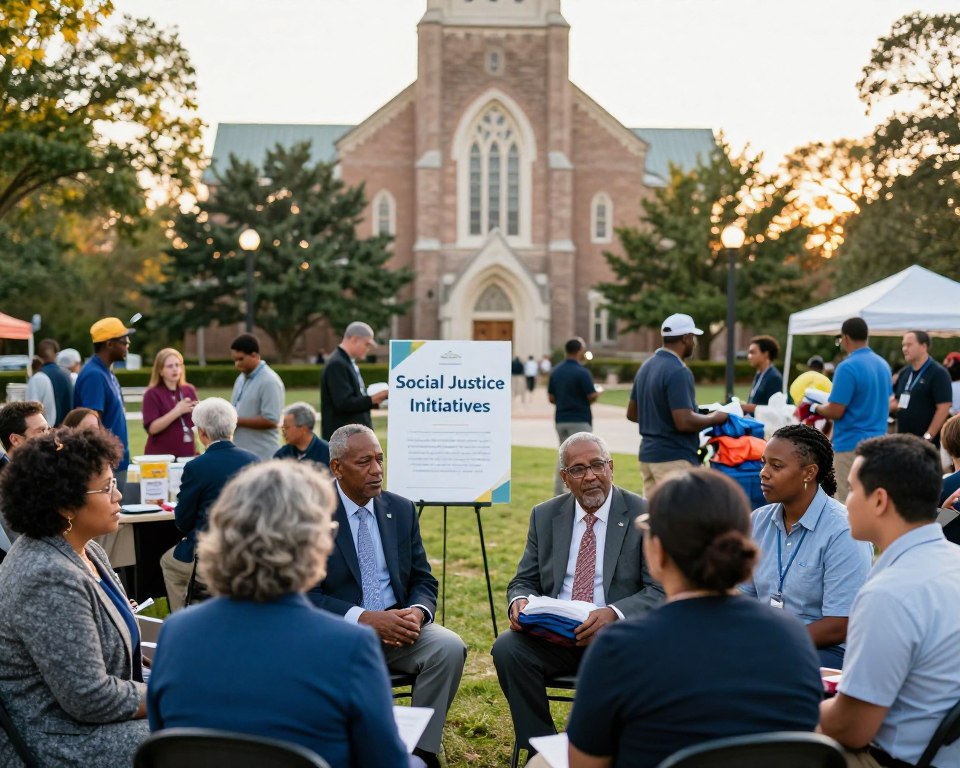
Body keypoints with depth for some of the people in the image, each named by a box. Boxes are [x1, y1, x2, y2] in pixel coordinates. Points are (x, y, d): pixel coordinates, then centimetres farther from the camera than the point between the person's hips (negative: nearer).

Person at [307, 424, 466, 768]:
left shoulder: (401, 509, 9)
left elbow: (423, 580, 11)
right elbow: (305, 595, -11)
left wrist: (417, 612, -14)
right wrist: (364, 618, -24)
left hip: (397, 625, 4)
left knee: (449, 647, -24)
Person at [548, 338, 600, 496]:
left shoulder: (556, 371, 5)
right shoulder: (582, 372, -14)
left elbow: (551, 398, 8)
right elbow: (592, 397, -13)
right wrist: (598, 392, 7)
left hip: (561, 419, 7)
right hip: (579, 420, -7)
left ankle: (559, 493, 14)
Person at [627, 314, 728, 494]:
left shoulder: (646, 367, 11)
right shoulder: (678, 372, -17)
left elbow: (632, 413, 19)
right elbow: (684, 422, -23)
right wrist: (714, 418, -7)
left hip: (648, 454, 9)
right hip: (674, 458, -9)